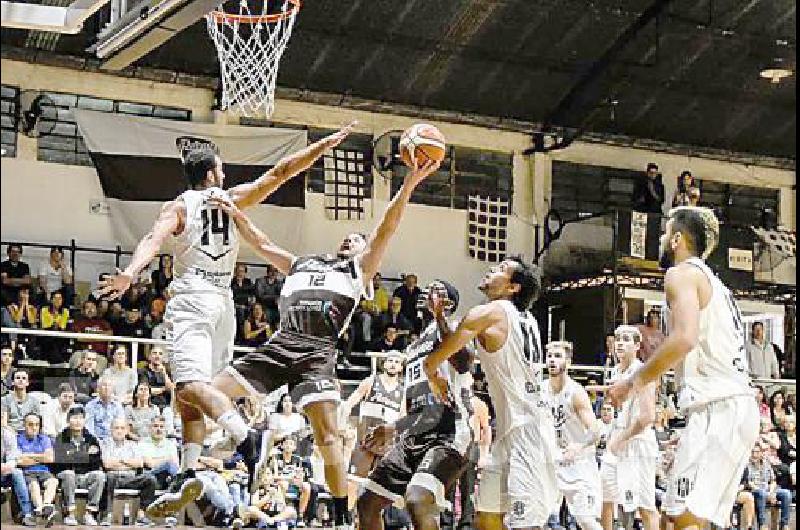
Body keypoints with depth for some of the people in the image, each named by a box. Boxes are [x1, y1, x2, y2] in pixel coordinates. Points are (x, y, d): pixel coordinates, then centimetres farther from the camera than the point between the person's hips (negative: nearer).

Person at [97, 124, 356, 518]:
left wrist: (129, 273, -28)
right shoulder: (234, 198, 13)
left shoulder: (178, 206, 6)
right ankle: (188, 476, 0)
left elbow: (155, 238, -13)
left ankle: (247, 438, -42)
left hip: (191, 300, -5)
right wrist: (327, 143, 19)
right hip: (224, 302, 5)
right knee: (189, 394, 10)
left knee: (190, 386, -21)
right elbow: (281, 172, 14)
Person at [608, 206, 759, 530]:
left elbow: (685, 338, -21)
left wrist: (635, 382, -12)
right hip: (740, 406, 10)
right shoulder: (712, 281, 26)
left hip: (716, 407, -10)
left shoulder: (682, 273, -4)